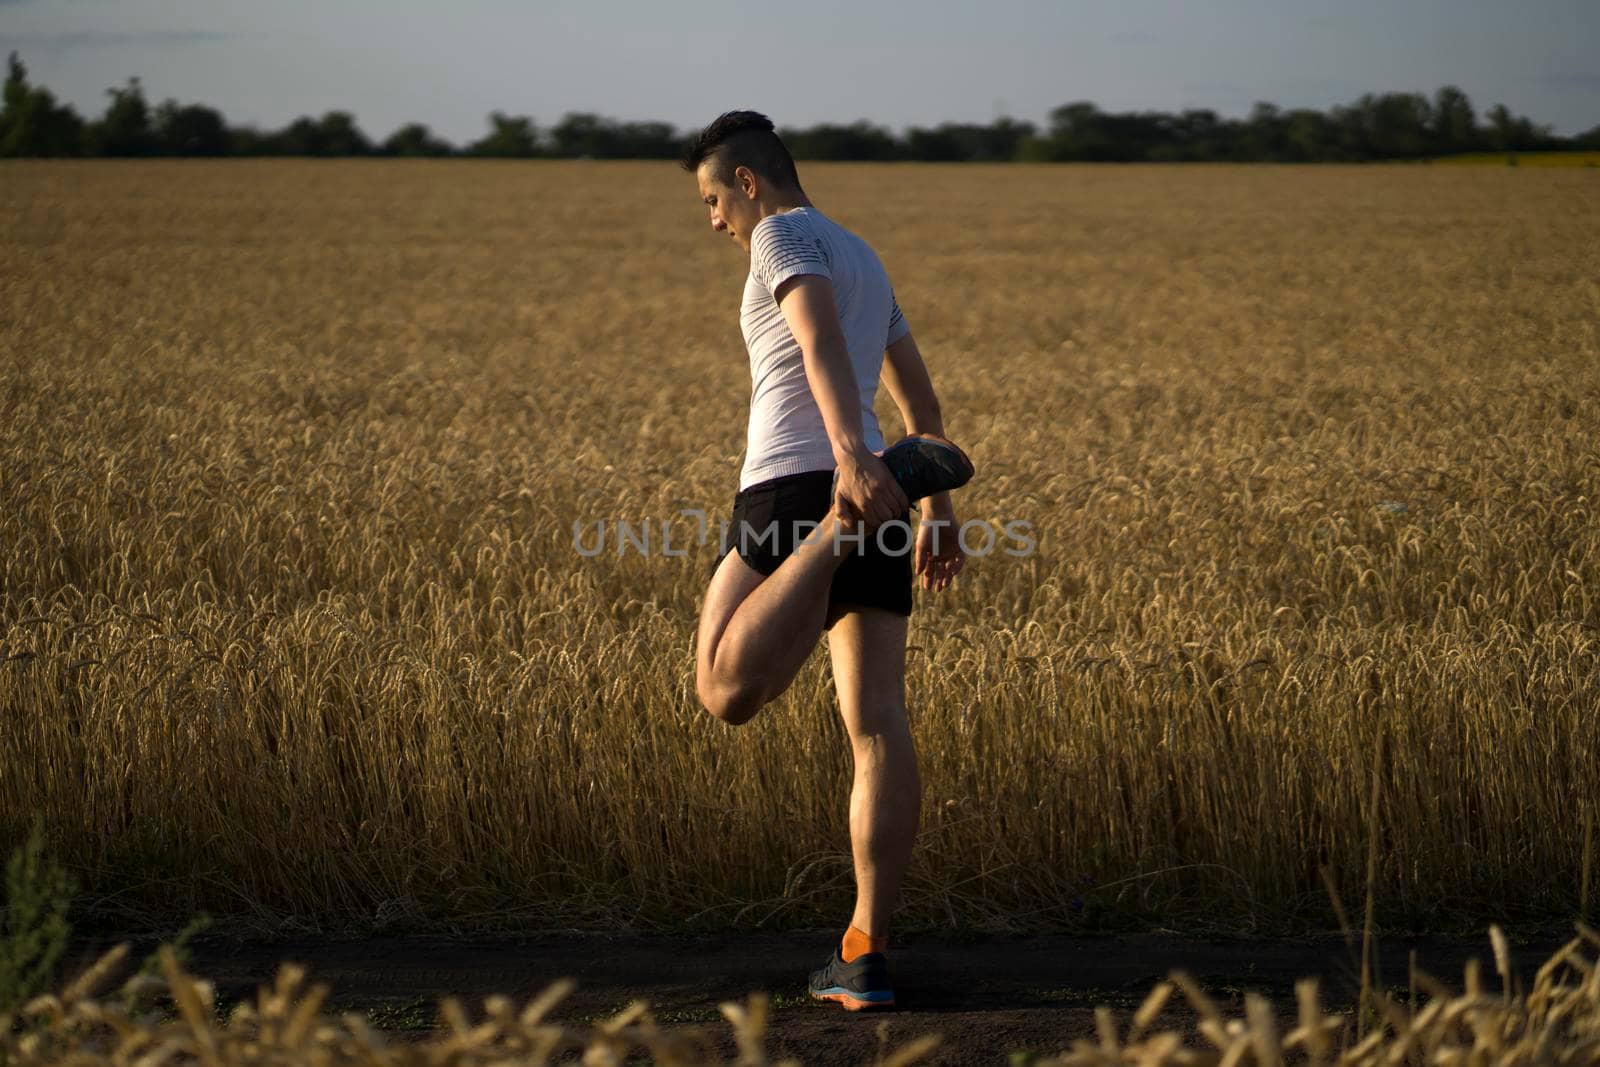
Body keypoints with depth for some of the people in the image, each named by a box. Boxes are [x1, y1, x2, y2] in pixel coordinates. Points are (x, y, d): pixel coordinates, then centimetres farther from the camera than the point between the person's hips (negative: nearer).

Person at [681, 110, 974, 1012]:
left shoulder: (785, 235, 1)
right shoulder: (864, 259, 28)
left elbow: (822, 342, -19)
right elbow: (921, 396, 32)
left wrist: (850, 453, -34)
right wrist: (940, 514, 36)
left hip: (798, 490, -9)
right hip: (875, 505, 9)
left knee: (728, 693, -22)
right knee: (880, 726, -1)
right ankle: (866, 956, -5)